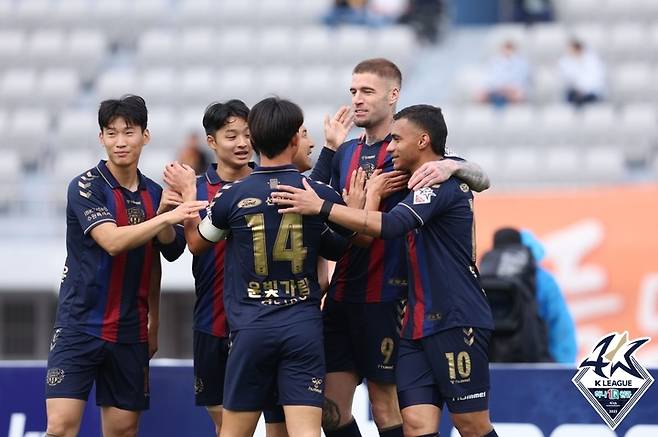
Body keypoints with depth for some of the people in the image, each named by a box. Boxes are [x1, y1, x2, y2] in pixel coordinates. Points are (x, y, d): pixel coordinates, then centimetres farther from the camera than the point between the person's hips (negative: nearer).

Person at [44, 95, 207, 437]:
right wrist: (166, 217, -30)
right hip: (80, 327, -5)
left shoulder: (154, 193, 9)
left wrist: (153, 325, 16)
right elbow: (112, 241, -22)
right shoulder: (86, 186, -8)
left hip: (130, 333, 5)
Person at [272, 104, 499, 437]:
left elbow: (389, 226, -27)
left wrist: (321, 207, -26)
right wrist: (373, 195, 12)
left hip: (457, 322, -9)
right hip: (419, 325, 9)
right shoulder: (424, 186, 19)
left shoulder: (443, 182, -12)